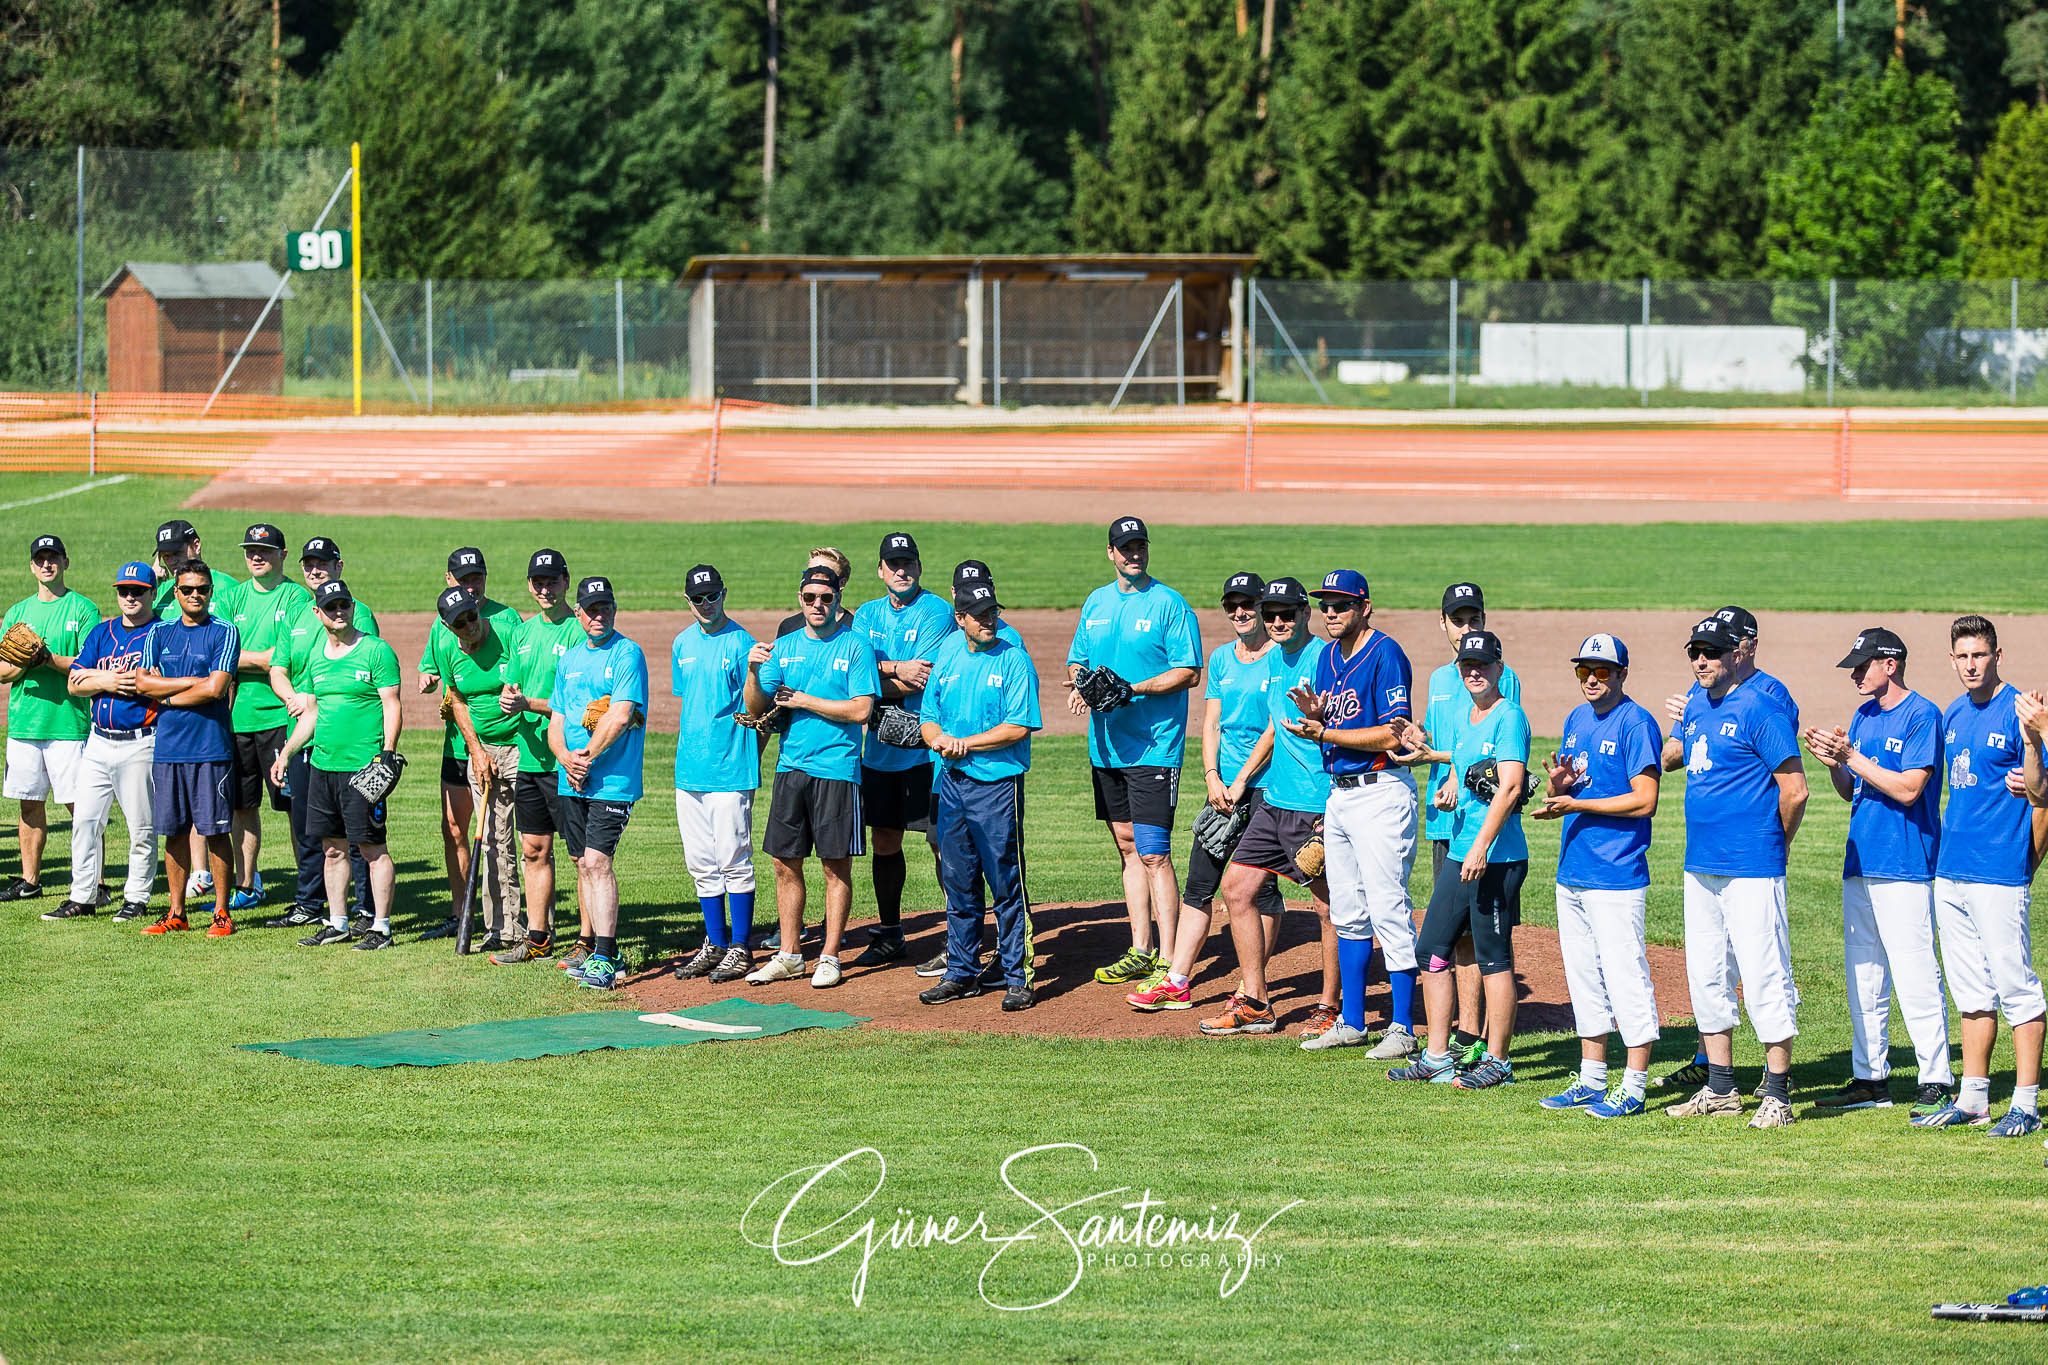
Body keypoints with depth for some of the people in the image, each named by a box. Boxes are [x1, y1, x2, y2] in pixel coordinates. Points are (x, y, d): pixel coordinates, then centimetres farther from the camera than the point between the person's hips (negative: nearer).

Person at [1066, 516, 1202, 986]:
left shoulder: (1169, 604, -7)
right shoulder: (1096, 603, 13)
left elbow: (1189, 672, -11)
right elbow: (1078, 661, 19)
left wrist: (1133, 689, -21)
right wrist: (1078, 685, -4)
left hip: (1154, 748, -7)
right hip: (1106, 747, 7)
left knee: (1153, 853, -11)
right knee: (1127, 846, 12)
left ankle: (1168, 962, -11)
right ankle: (1141, 951, 20)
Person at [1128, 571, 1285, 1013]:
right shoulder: (1221, 658, 13)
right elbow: (1211, 724, 12)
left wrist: (1242, 780, -14)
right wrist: (1213, 778, -3)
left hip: (1266, 782, -6)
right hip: (1225, 783, 6)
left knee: (1261, 885, -2)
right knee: (1199, 882, 2)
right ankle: (1176, 981, 3)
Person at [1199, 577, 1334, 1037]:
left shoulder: (1324, 659, -12)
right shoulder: (1273, 659, 14)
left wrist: (1334, 806, -21)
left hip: (1317, 806, -9)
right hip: (1274, 800, 9)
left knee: (1330, 905, -2)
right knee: (1237, 887, 9)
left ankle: (1329, 1007, 9)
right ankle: (1253, 1003, 14)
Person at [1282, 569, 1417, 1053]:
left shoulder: (1384, 654, -13)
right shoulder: (1328, 658, 14)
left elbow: (1392, 736, -19)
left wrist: (1325, 734, -17)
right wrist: (1314, 717, -5)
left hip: (1381, 792, -9)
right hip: (1339, 792, 9)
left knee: (1388, 911, -9)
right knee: (1347, 913, 13)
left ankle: (1403, 1026, -7)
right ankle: (1352, 1023, 20)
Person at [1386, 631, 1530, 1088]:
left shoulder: (1508, 716, -10)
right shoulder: (1457, 714, 16)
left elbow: (1510, 786, -19)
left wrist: (1482, 846, -25)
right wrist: (1448, 788, 4)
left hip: (1498, 858, -9)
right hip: (1459, 855, 9)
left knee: (1493, 957, -4)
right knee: (1432, 949, 9)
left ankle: (1497, 1062, 2)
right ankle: (1437, 1058, 15)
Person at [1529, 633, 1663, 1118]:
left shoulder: (1636, 724, -10)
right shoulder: (1576, 720, 15)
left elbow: (1645, 801, -17)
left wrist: (1576, 805, -18)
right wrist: (1555, 786, -3)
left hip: (1617, 877, -9)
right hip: (1571, 873, 9)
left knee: (1625, 977, -7)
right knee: (1584, 979, 13)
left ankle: (1634, 1088, -4)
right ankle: (1592, 1082, 20)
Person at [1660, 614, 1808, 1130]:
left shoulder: (1760, 710, -12)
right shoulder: (1696, 706, 13)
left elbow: (1795, 790, -13)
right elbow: (1670, 758, 31)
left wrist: (1776, 843, -2)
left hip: (1751, 871, -9)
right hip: (1700, 868, 9)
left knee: (1764, 977, -7)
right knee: (1706, 977, 13)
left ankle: (1778, 1095, -4)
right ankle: (1720, 1090, 21)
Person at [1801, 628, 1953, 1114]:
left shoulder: (1922, 715, -10)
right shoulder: (1864, 716, 16)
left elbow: (1909, 789, -18)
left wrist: (1853, 757, -15)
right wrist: (1833, 762, 0)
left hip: (1904, 868, -9)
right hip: (1860, 864, 9)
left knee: (1915, 977, -10)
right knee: (1862, 978, 12)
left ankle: (1937, 1082, -8)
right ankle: (1870, 1078, 19)